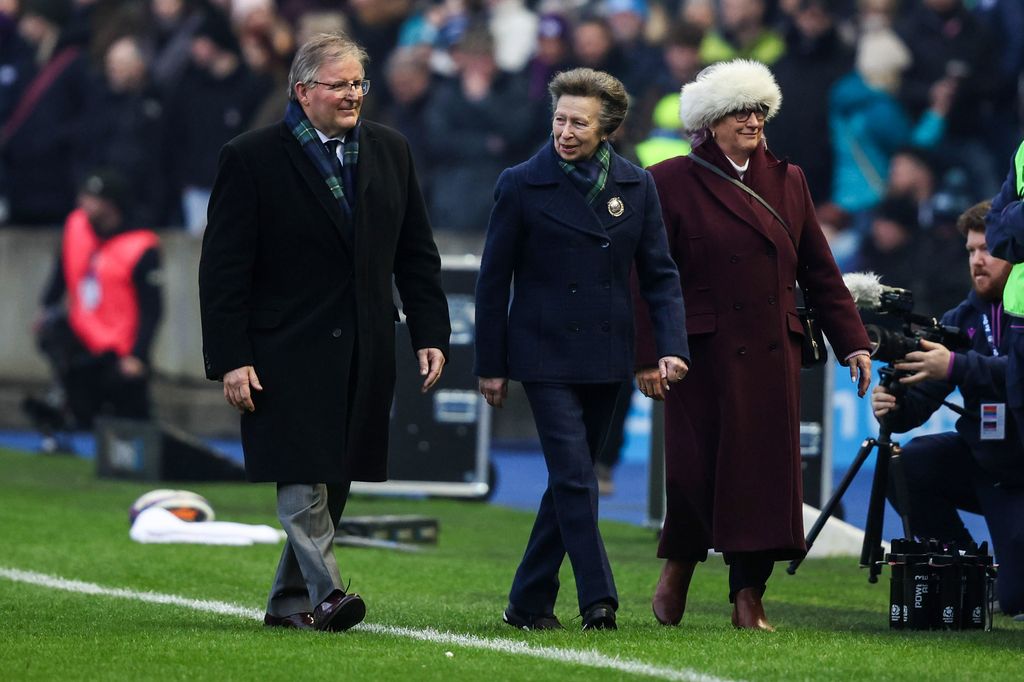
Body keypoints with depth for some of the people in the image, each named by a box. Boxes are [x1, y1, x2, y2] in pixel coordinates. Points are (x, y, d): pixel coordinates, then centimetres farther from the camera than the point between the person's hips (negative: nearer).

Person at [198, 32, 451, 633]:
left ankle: (289, 602, 16)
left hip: (365, 354, 5)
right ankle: (325, 595, -17)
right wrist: (231, 359, -12)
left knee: (334, 482, 7)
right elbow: (223, 268, -6)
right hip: (289, 351, -5)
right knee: (303, 478, -13)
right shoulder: (253, 158, -5)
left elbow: (417, 255, 15)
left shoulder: (389, 151, 10)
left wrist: (432, 334, 5)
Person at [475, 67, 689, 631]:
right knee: (574, 477, -12)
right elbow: (494, 279, 0)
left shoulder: (635, 185, 5)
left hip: (606, 357, 4)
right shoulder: (522, 184, -4)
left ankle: (528, 602, 18)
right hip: (546, 353, -4)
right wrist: (491, 364, -1)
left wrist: (670, 346, -7)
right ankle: (598, 600, -13)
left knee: (570, 479, 9)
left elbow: (659, 272, 7)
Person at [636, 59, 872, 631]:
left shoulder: (788, 181, 14)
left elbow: (820, 271, 15)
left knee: (767, 468, -2)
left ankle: (749, 600, 3)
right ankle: (678, 567, 24)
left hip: (773, 355, 4)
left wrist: (852, 342, 10)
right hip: (705, 352, -4)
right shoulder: (673, 182, 0)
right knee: (699, 468, -4)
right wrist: (648, 357, -11)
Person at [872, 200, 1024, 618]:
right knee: (904, 468, -24)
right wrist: (895, 407, -26)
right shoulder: (962, 318, 4)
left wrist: (957, 366, -41)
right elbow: (923, 396, -4)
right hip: (981, 458, 5)